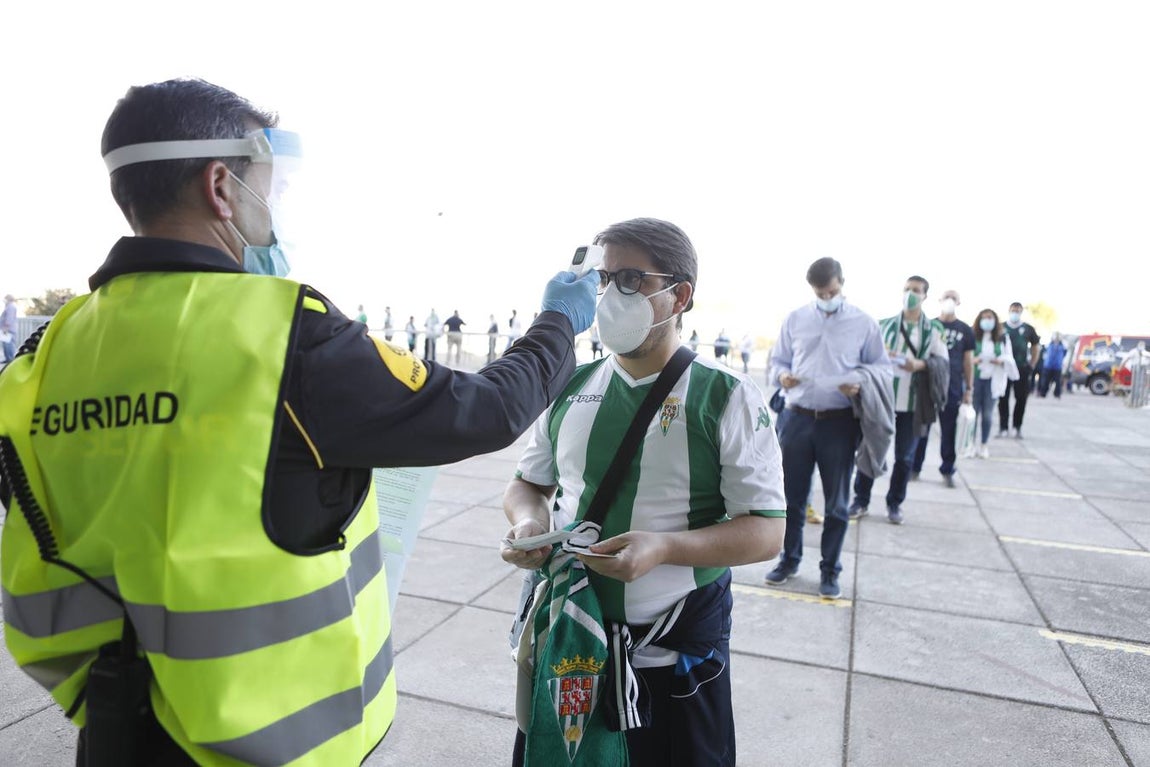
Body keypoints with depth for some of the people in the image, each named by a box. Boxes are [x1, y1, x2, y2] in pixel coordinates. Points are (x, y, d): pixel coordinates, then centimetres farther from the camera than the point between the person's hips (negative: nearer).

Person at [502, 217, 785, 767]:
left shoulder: (728, 398, -11)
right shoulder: (571, 388, 1)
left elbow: (766, 531, -12)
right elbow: (529, 483, 11)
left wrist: (664, 547, -26)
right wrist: (528, 521, -11)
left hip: (675, 654, -3)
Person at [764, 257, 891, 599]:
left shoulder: (864, 322, 1)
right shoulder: (795, 320, 5)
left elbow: (882, 367, 6)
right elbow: (777, 360, 13)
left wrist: (860, 381, -16)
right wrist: (782, 375, -11)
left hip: (840, 423, -1)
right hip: (797, 419, 2)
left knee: (836, 503, 8)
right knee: (792, 496, 11)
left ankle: (830, 570, 24)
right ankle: (789, 560, 29)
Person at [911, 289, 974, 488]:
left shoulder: (965, 331, 7)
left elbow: (968, 360, 8)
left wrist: (969, 388, 5)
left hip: (952, 388, 1)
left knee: (949, 431, 5)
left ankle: (947, 471, 14)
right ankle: (915, 468, 11)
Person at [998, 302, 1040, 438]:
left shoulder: (1028, 328, 7)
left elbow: (1036, 347, 14)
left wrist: (1032, 365, 7)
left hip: (1022, 369, 1)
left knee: (1021, 399, 1)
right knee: (1003, 398, -1)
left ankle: (1017, 428, 11)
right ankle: (1003, 427, 4)